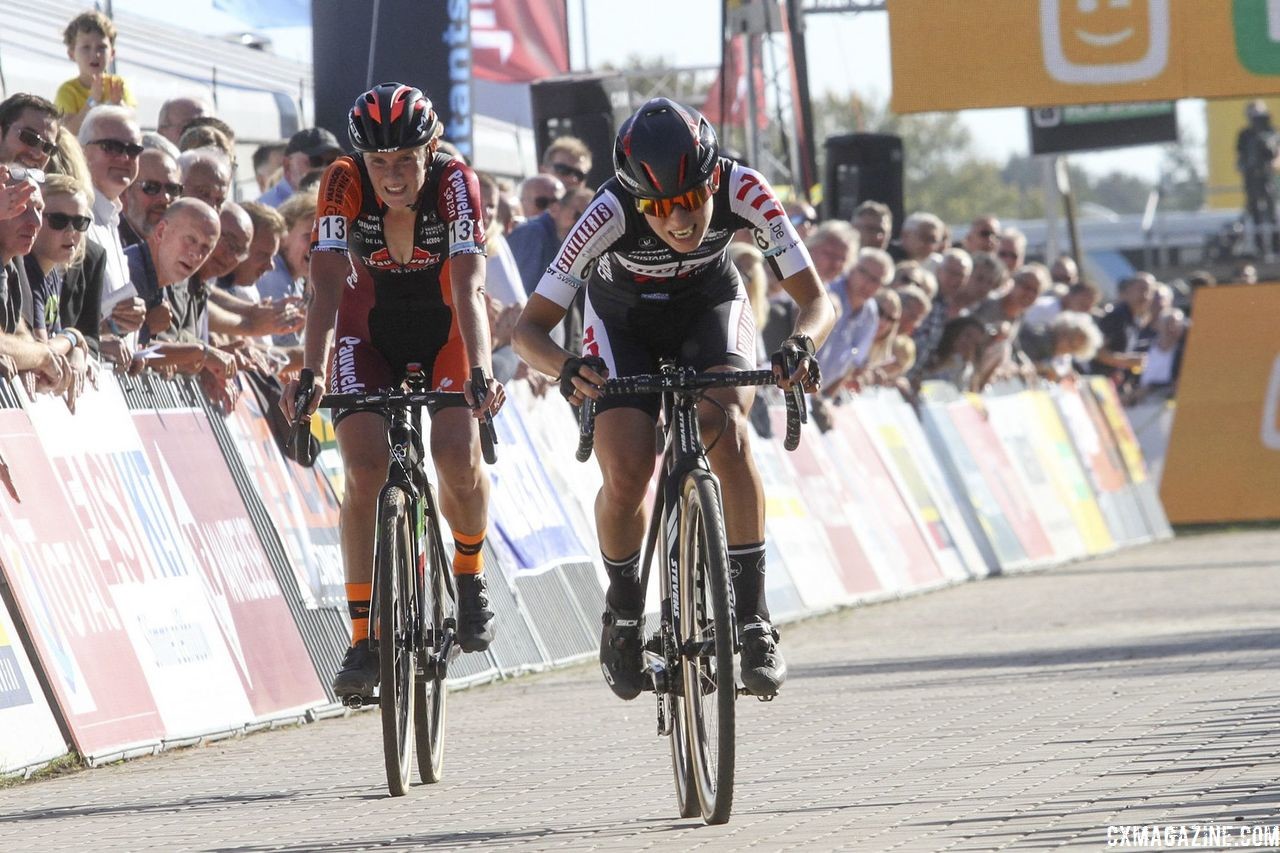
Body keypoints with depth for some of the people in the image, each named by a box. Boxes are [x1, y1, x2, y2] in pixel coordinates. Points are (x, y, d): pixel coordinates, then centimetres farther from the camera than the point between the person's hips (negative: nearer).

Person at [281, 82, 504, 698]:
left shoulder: (454, 183, -28)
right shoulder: (345, 184, -26)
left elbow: (469, 289, -38)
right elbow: (327, 286, -33)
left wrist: (480, 373, -54)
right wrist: (311, 374, -48)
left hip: (445, 325, -1)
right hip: (369, 329, 1)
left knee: (457, 455, -23)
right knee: (365, 468, -19)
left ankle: (470, 573, 7)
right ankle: (363, 636, -11)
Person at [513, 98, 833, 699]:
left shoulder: (743, 191, -33)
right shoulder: (610, 213, -36)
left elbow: (816, 299, -29)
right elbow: (530, 327, -33)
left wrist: (802, 344, -52)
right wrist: (566, 369, -55)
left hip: (710, 308, 1)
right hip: (624, 323, -1)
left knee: (727, 430, -29)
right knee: (626, 477, -21)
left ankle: (753, 616, -21)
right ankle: (623, 608, 9)